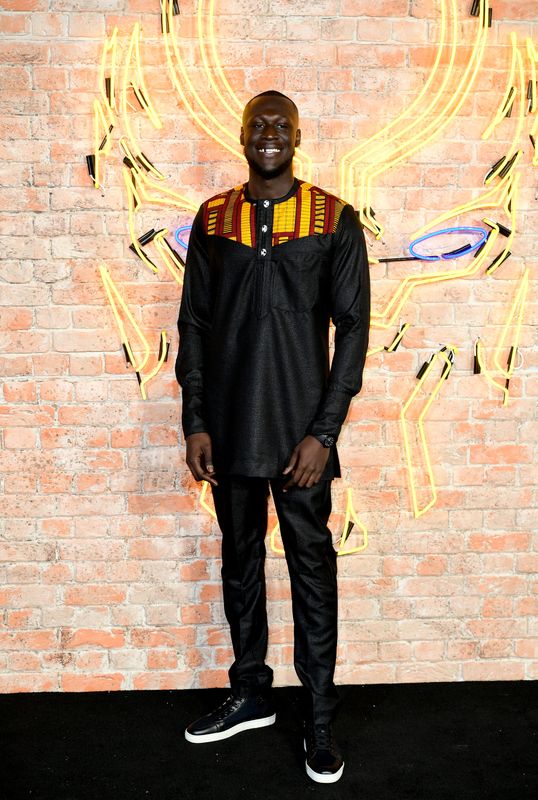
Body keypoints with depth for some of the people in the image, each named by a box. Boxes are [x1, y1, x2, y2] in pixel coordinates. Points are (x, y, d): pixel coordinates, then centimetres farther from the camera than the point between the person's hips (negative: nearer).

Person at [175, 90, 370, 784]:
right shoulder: (213, 219, 6)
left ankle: (320, 715, 20)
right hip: (229, 431, 3)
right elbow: (194, 324, 7)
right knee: (239, 559, 14)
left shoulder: (333, 221, -2)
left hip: (300, 432, -3)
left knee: (312, 566, 5)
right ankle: (251, 694, 32)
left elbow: (353, 328, -5)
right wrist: (195, 422, 1)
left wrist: (323, 432, -11)